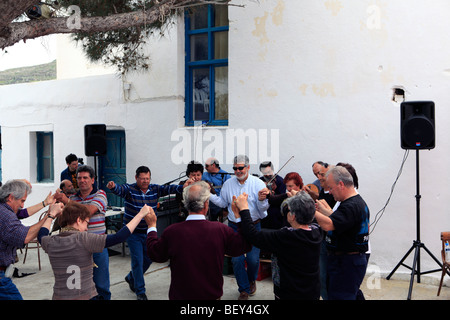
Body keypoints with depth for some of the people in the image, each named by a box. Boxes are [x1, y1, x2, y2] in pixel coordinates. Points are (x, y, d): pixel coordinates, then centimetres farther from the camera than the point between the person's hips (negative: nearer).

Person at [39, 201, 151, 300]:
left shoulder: (51, 242, -1)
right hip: (85, 296, -5)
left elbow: (41, 235, 24)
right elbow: (118, 237, -20)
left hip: (59, 297, 6)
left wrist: (51, 215, 36)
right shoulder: (83, 239, -17)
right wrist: (140, 214, -14)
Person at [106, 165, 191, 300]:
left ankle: (131, 278, 43)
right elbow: (119, 189, -33)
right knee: (138, 261, -2)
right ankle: (140, 291, 14)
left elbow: (169, 188, -15)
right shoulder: (129, 189, -13)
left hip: (148, 232, 5)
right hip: (133, 233, -5)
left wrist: (183, 188, -34)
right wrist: (113, 186, -57)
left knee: (148, 258, 17)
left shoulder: (155, 189, -3)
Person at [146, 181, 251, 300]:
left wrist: (152, 226, 11)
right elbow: (244, 246, -4)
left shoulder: (171, 232, -19)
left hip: (180, 295, 0)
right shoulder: (221, 230, -20)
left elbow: (155, 254, -1)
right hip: (213, 295, 0)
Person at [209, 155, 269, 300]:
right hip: (234, 227, 2)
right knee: (236, 259, 0)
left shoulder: (258, 183, -6)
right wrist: (208, 195, 1)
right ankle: (244, 289, 19)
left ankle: (251, 280, 31)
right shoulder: (228, 184, 5)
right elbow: (222, 202, 13)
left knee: (253, 259, -3)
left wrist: (261, 200, -29)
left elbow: (264, 208, -7)